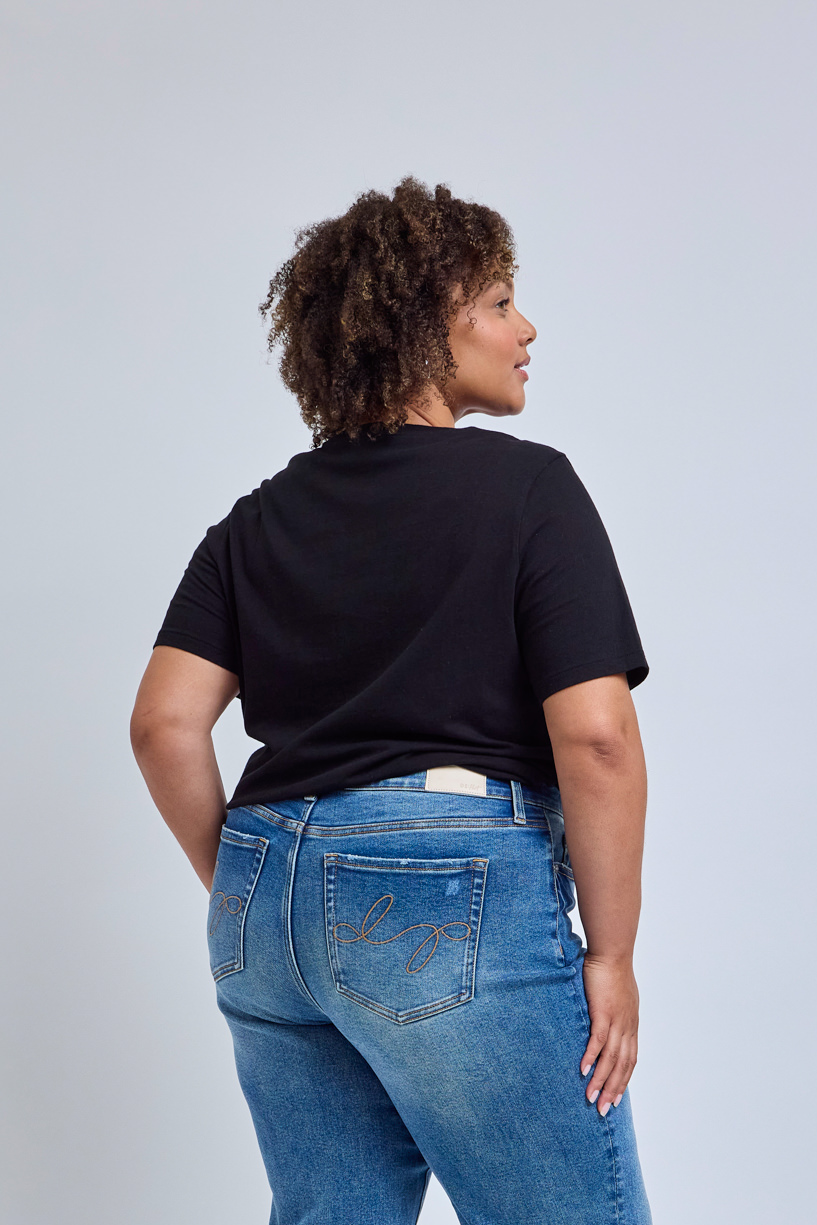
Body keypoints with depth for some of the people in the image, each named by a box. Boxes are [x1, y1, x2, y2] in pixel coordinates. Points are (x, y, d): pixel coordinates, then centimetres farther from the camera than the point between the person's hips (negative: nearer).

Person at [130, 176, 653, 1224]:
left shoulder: (259, 519, 12)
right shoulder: (527, 485, -5)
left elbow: (164, 724, 4)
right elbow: (595, 737, -13)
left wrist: (245, 889, 15)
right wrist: (610, 953, -5)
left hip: (271, 908, 7)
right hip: (458, 898, -6)